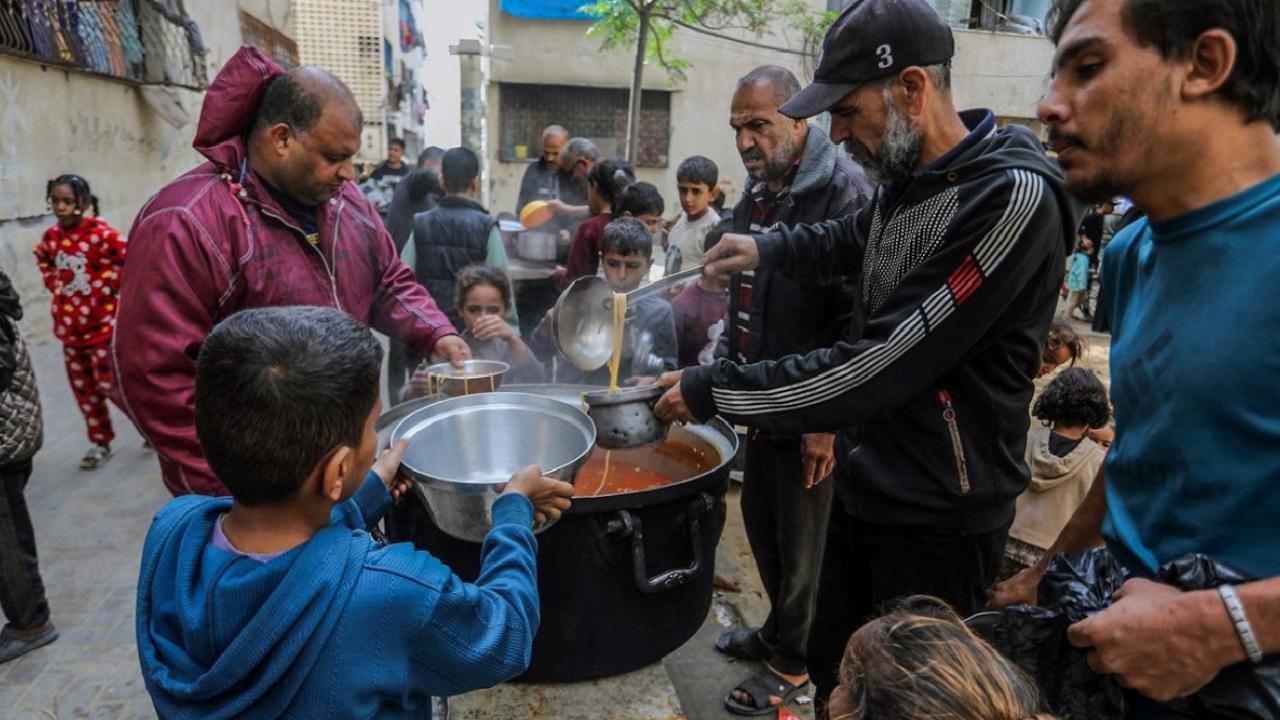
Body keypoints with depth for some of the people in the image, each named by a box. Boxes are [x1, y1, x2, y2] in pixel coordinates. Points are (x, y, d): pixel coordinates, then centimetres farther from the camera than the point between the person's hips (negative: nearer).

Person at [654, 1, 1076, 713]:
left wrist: (709, 391, -20)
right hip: (865, 487, 8)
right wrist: (768, 247, 9)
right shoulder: (905, 178, 3)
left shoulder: (1013, 198, -23)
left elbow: (879, 367, -27)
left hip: (940, 517, -8)